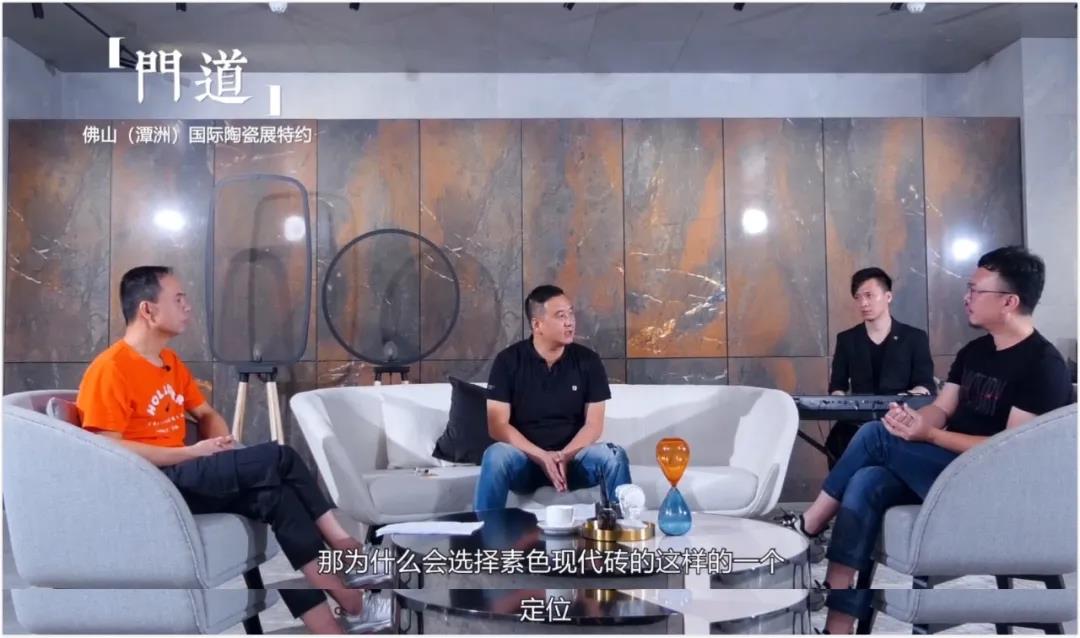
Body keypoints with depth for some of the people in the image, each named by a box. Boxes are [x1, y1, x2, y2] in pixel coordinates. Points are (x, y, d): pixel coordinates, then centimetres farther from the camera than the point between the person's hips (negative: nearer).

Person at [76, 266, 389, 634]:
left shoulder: (171, 362, 15)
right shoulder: (110, 369, -11)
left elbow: (207, 414, 23)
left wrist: (225, 446, 0)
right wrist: (192, 453, -17)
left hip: (182, 476, 8)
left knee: (276, 493, -17)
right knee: (278, 459, -21)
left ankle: (329, 628, -18)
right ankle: (342, 548, -9)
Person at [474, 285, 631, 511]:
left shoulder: (588, 360, 0)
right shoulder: (508, 360, -5)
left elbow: (594, 424, -2)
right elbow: (497, 425, -9)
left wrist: (564, 456, -21)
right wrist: (542, 456, -22)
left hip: (573, 458, 2)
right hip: (525, 458, -1)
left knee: (614, 455, -27)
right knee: (497, 455, -34)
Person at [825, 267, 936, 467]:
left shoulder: (915, 338, 10)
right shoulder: (846, 339, 16)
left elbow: (926, 386, 4)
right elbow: (837, 386, 14)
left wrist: (907, 397, -20)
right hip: (858, 421, 1)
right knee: (838, 441, -31)